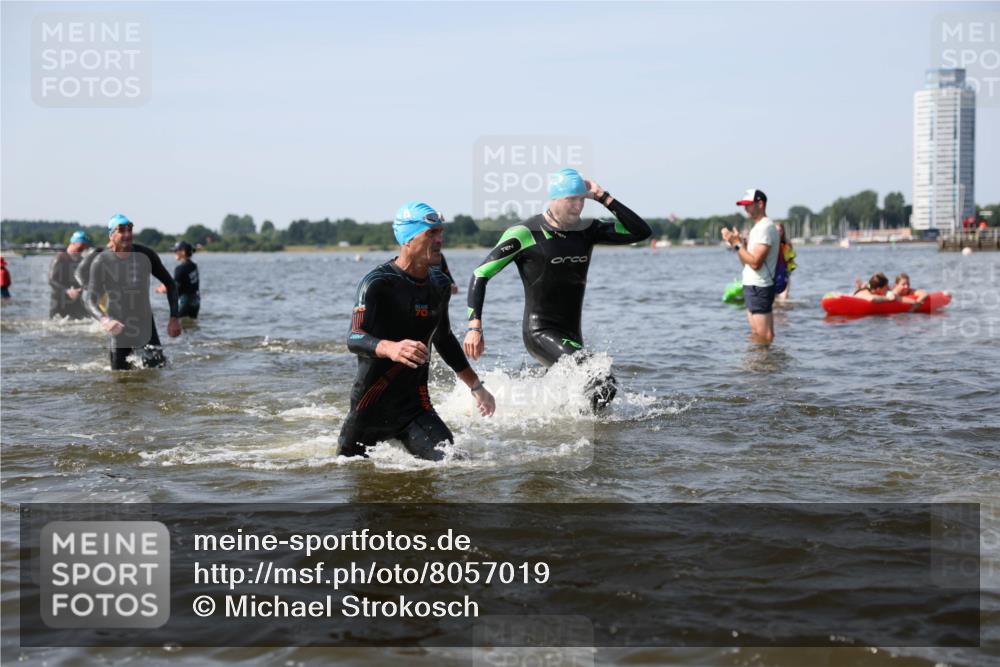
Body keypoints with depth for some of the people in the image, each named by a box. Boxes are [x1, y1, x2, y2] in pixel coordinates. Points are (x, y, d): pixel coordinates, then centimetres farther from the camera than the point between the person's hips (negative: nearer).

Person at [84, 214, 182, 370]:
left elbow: (170, 284, 2)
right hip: (119, 327, -1)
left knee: (157, 366, -12)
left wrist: (175, 317, -7)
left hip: (145, 324, 1)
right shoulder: (101, 262, -15)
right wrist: (104, 320, -41)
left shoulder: (145, 255, -9)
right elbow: (90, 299, -21)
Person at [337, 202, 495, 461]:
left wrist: (476, 386, 26)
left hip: (415, 406, 4)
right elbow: (354, 338, -28)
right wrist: (391, 348, -49)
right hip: (372, 405, -4)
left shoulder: (440, 284, 6)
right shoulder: (377, 283, -16)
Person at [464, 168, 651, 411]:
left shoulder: (587, 230, 8)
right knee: (603, 386, -23)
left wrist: (604, 198, -2)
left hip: (572, 336, 7)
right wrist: (474, 325, -15)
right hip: (539, 333, -7)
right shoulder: (525, 234, -8)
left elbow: (642, 232, 4)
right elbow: (480, 274, -5)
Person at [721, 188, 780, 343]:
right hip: (752, 286, 11)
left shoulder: (766, 227, -14)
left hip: (759, 288, -11)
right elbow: (747, 262, 17)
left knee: (763, 334, -10)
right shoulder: (757, 227, 18)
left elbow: (755, 263, -22)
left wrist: (737, 243, -16)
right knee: (756, 333, 13)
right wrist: (735, 242, 5)